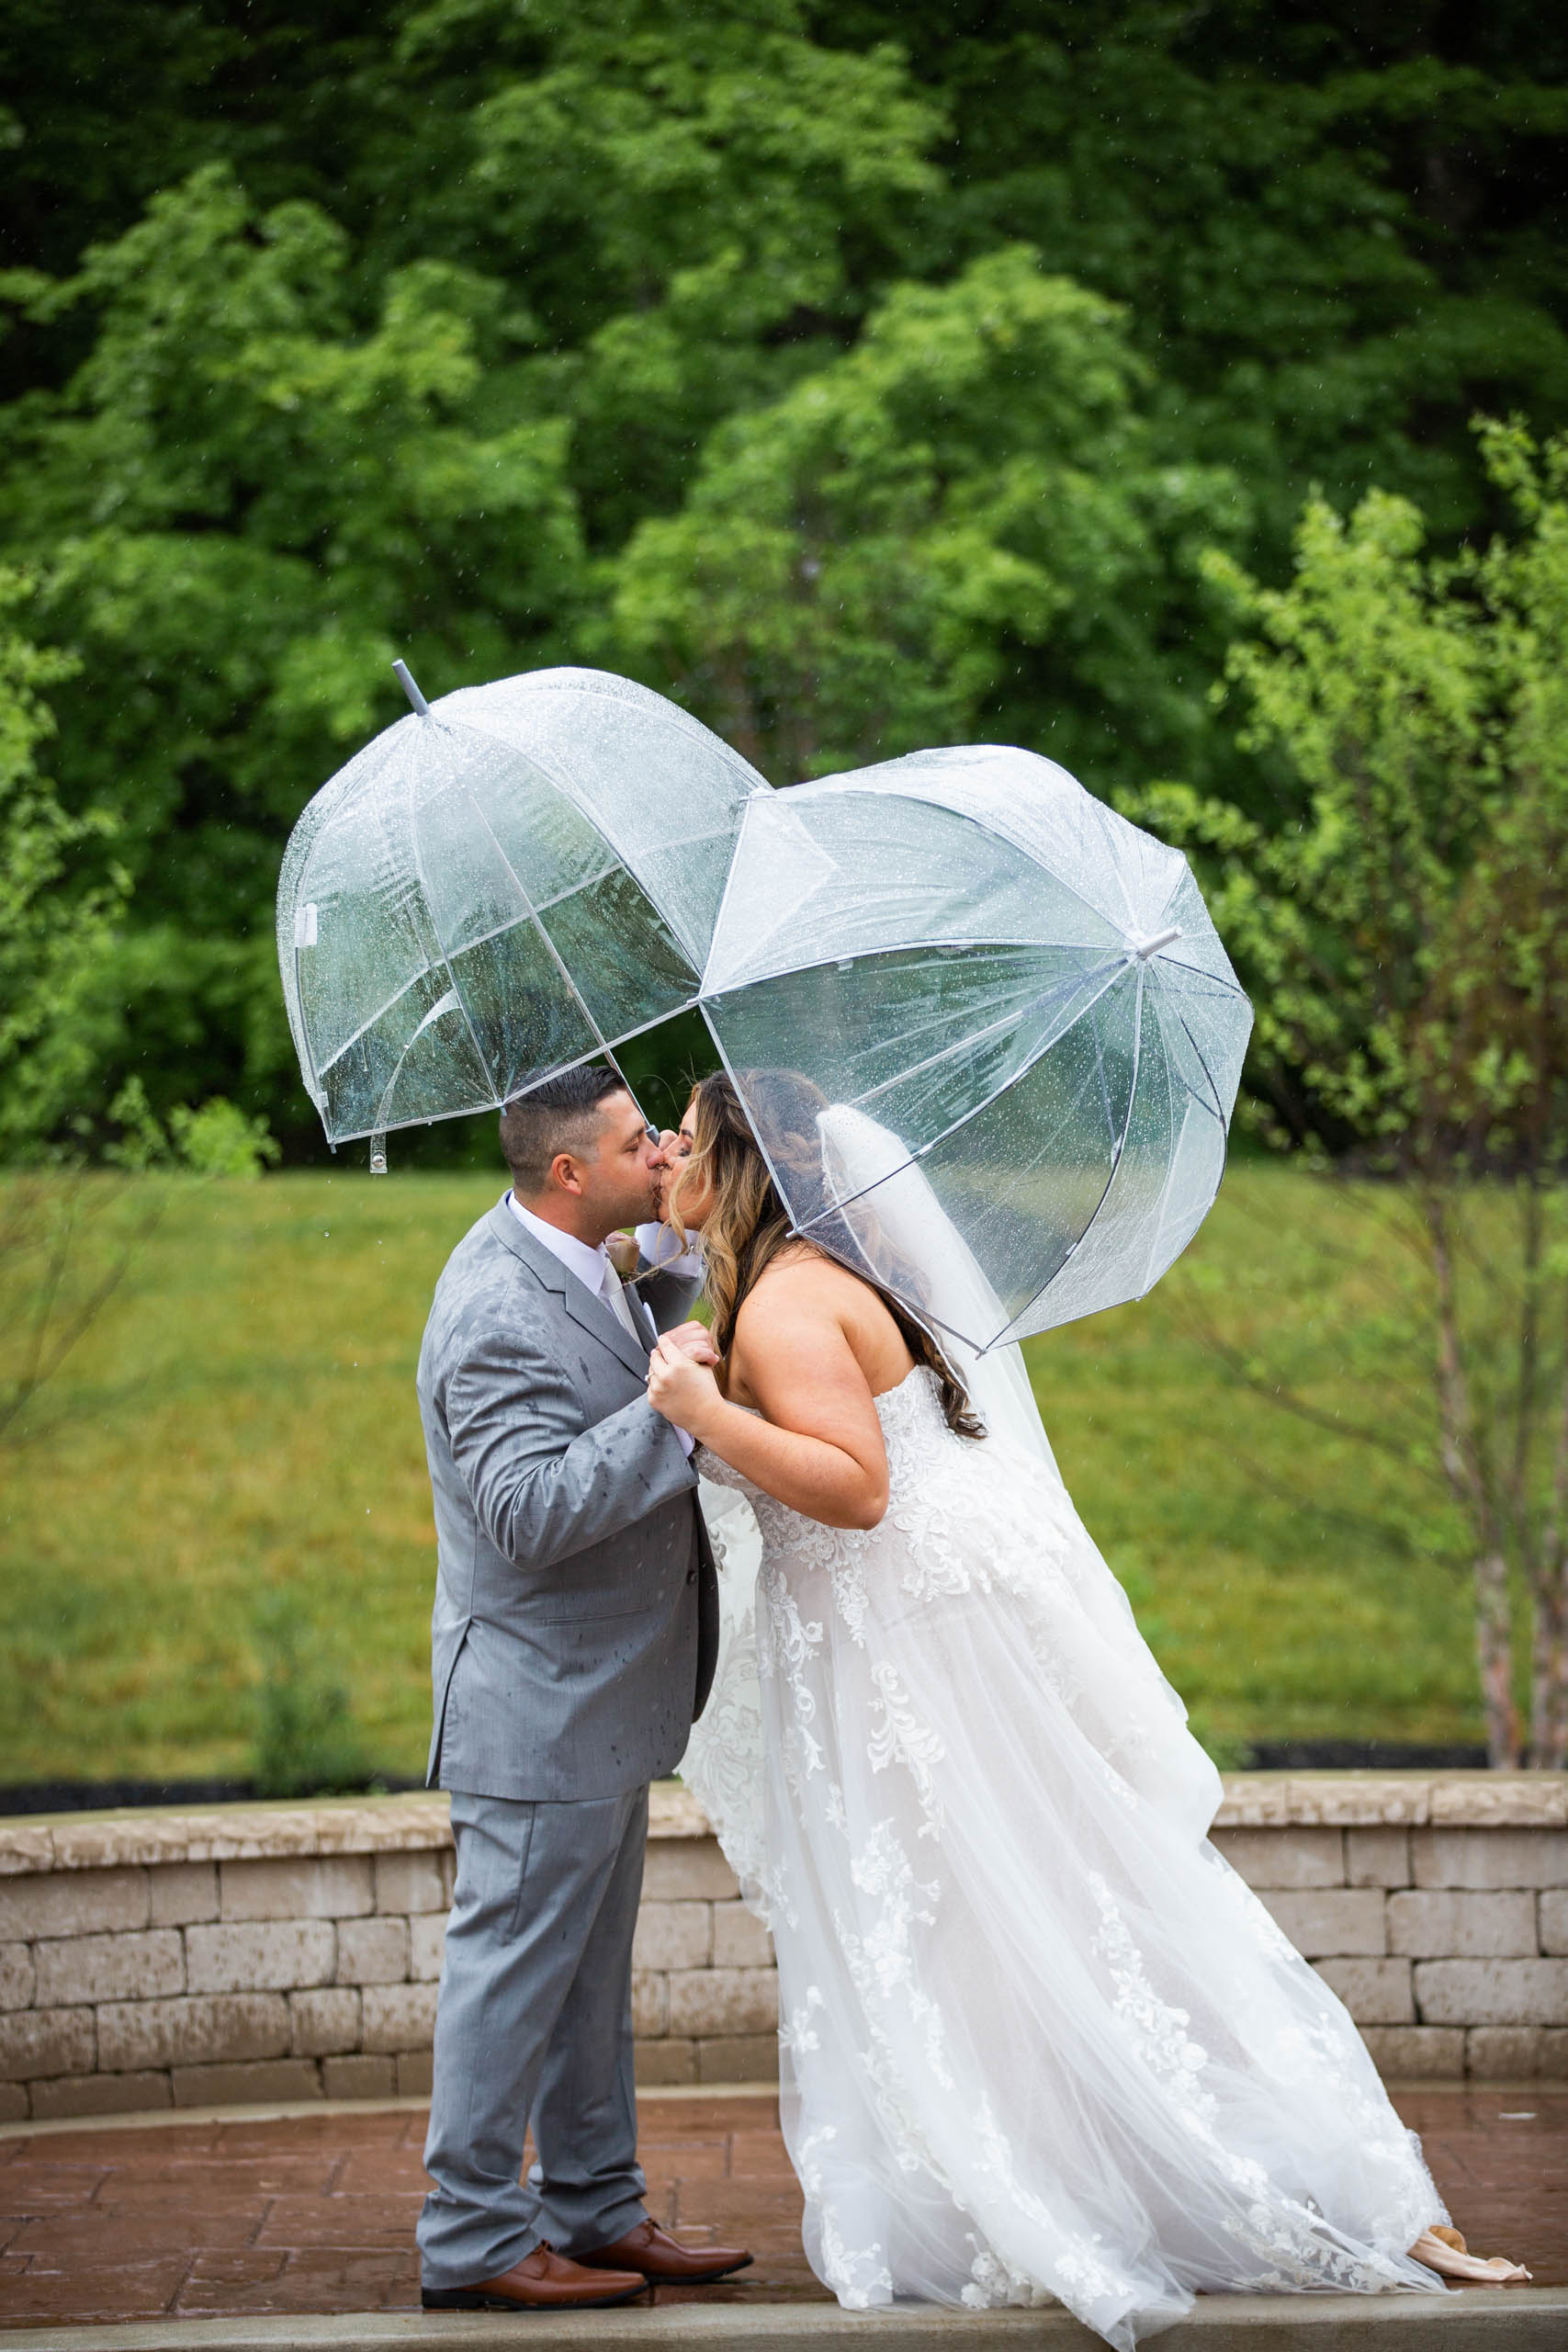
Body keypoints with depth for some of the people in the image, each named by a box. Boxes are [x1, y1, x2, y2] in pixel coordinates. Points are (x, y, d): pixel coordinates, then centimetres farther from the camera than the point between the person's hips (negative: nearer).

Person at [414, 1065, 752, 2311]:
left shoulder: (561, 1260, 5)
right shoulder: (500, 1315, -25)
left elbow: (635, 1344, 25)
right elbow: (532, 1516, -32)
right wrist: (667, 1402, -32)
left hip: (601, 1695, 10)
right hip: (542, 1705, -10)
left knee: (590, 1973, 17)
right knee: (514, 1965, -1)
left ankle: (595, 2210, 26)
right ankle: (473, 2239, 7)